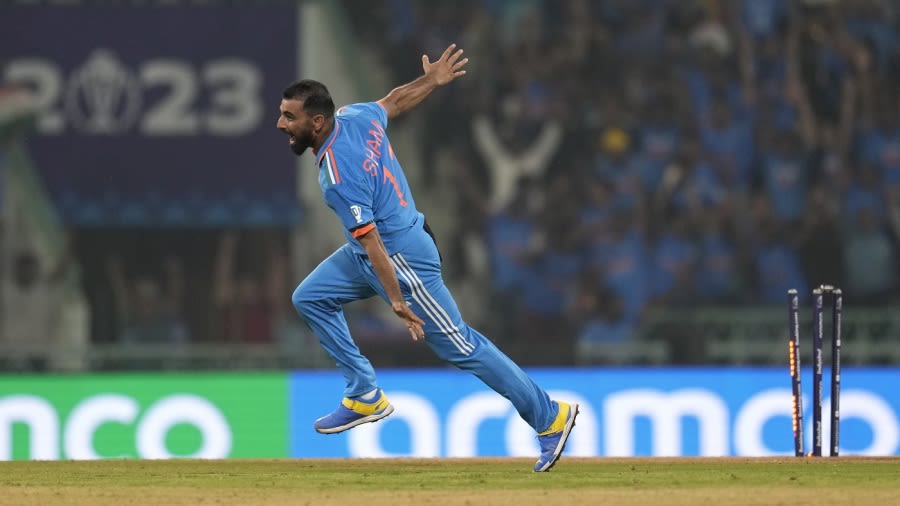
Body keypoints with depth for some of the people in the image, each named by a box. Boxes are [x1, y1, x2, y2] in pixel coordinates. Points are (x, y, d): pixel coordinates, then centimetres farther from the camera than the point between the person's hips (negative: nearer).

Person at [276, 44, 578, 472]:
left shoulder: (338, 176, -30)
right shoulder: (354, 116, -5)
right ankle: (365, 396, 16)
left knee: (459, 346, -4)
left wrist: (397, 301, -27)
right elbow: (394, 102, 13)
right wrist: (432, 82, 31)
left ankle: (549, 416, 4)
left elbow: (371, 241, -29)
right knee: (310, 299, 12)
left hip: (401, 255, -10)